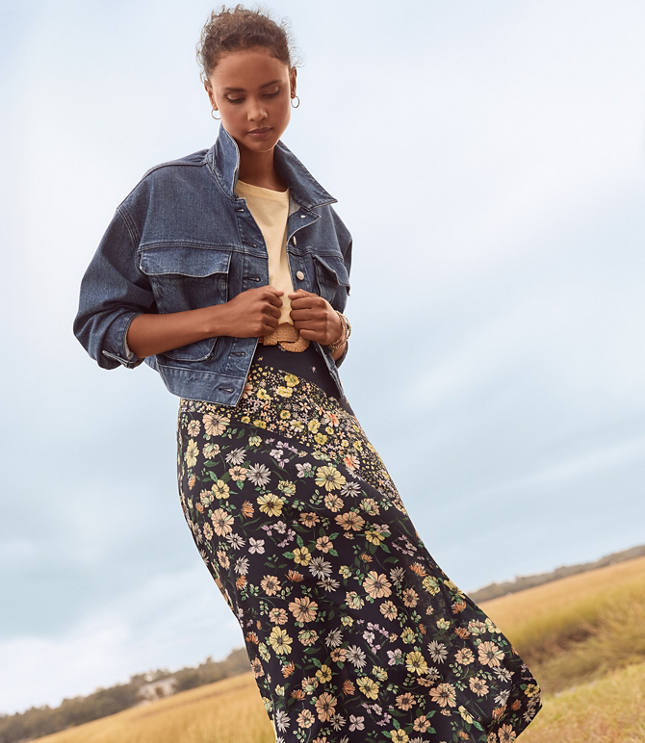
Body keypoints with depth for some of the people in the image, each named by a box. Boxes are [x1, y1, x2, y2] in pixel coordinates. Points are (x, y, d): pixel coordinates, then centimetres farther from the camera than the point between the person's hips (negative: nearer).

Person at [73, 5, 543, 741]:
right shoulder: (165, 193, 8)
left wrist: (334, 330, 3)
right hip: (228, 434, -3)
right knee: (300, 641, -7)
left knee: (403, 597, -12)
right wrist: (220, 318, -7)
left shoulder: (319, 214, 19)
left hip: (323, 421, 4)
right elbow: (100, 326, 5)